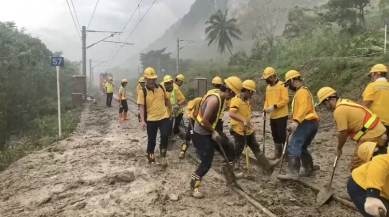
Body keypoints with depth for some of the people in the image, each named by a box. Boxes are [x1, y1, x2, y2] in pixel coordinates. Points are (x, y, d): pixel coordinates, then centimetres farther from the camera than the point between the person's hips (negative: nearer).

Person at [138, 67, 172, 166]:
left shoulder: (161, 88, 2)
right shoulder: (143, 91, -8)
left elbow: (167, 100, 15)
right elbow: (141, 106, -11)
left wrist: (170, 111, 20)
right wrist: (142, 120, -19)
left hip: (164, 117, 2)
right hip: (151, 119, -2)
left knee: (165, 136, -10)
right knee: (151, 140, 7)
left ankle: (163, 156, 12)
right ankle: (150, 158, 27)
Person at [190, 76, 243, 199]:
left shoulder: (220, 98, 4)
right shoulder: (214, 100, -27)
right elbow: (204, 121, -29)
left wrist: (214, 131, 9)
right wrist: (213, 132, -16)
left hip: (209, 133, 10)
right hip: (201, 135, -10)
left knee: (230, 152, 14)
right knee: (206, 163, -6)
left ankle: (229, 174, 35)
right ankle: (193, 188, 9)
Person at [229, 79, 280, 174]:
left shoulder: (246, 100, 10)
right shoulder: (236, 100, -20)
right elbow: (231, 114, -34)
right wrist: (243, 121, -43)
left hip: (248, 130, 9)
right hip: (239, 130, -9)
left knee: (256, 148, 15)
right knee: (238, 151, 2)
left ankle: (267, 166, 22)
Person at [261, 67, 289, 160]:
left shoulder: (282, 85, -12)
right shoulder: (268, 87, 11)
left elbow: (285, 100, -18)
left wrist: (274, 106, -24)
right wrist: (265, 109, 1)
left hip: (281, 116, -7)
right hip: (272, 116, 7)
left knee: (282, 135, -3)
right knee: (275, 136, 14)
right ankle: (277, 154, 25)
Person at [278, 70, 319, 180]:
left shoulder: (301, 91, -6)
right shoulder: (302, 91, 28)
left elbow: (303, 108, -23)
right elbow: (297, 109, 29)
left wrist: (296, 121, -35)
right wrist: (292, 123, 26)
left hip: (306, 122, -11)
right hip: (312, 123, 11)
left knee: (294, 146, -18)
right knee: (302, 147, 18)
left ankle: (293, 173, -25)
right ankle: (309, 169, 24)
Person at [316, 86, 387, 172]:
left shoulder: (339, 110, -18)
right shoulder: (345, 102, 11)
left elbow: (343, 133, -16)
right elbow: (347, 130, 15)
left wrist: (339, 148, 0)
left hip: (371, 136, -10)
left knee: (356, 167, -3)